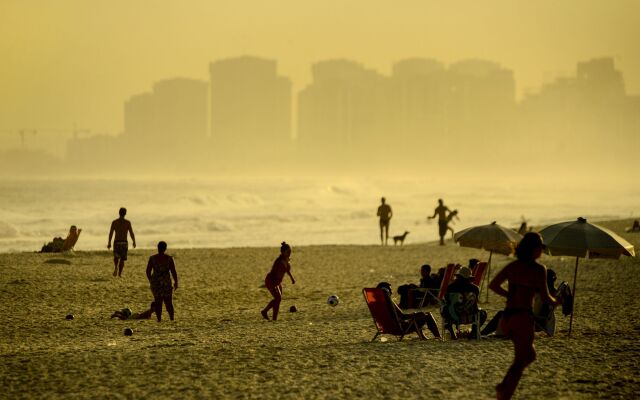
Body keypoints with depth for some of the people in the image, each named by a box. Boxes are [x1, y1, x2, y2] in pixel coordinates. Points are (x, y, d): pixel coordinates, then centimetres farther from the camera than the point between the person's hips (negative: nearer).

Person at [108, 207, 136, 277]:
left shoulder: (114, 222, -1)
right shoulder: (127, 222, -4)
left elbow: (110, 233, -4)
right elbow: (131, 233, -4)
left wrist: (109, 243, 4)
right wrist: (134, 242, 9)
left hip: (116, 242, 1)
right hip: (124, 243, -1)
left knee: (116, 257, 18)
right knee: (122, 259, 11)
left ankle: (115, 267, -11)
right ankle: (119, 273, 3)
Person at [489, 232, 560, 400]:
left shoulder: (512, 266, 9)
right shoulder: (538, 269, -9)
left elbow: (493, 285, 9)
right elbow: (545, 297, -12)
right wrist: (555, 302, 9)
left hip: (507, 317, 7)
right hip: (523, 317, -7)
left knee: (530, 355, 22)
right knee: (521, 360, 3)